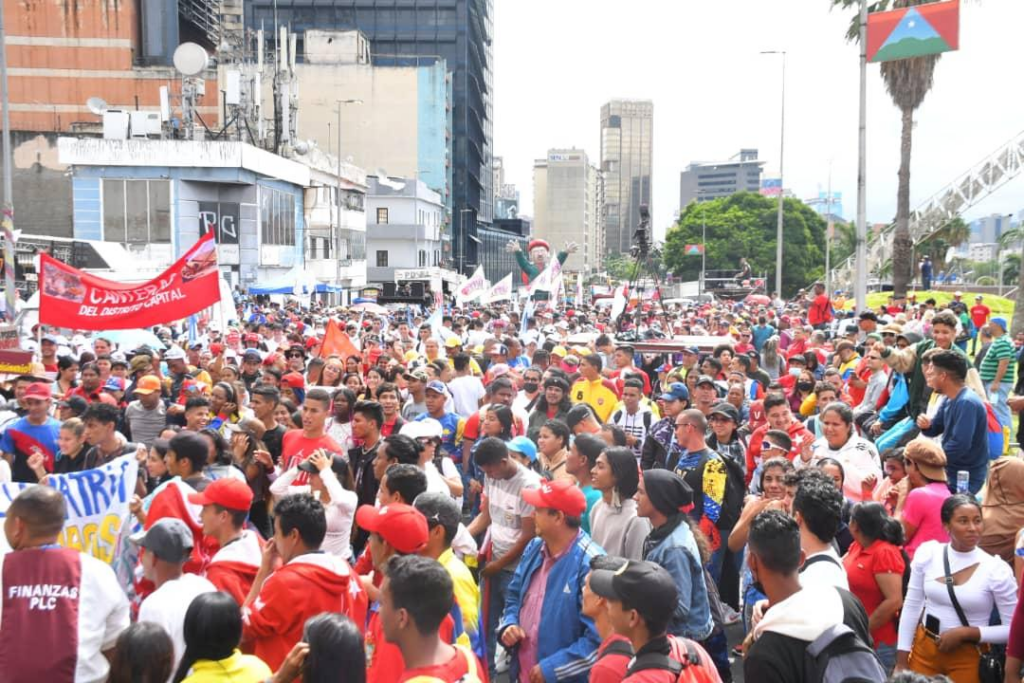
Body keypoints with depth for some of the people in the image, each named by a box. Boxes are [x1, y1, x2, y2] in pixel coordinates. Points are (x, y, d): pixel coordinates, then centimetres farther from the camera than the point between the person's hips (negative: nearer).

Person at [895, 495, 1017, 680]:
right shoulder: (927, 553, -7)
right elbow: (911, 608, 0)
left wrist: (965, 633, -18)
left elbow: (1013, 630, -9)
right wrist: (901, 662, 0)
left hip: (969, 657, -2)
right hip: (924, 649, 2)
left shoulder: (997, 569, -13)